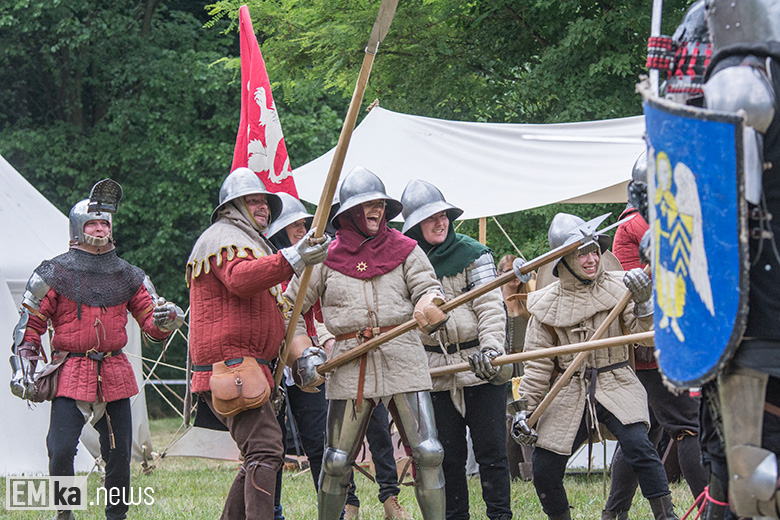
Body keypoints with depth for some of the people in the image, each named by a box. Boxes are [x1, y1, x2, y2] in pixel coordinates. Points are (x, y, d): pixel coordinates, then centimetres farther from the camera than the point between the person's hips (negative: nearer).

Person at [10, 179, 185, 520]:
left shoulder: (127, 276, 11)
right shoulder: (54, 274, 1)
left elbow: (153, 326, 11)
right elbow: (29, 326, 4)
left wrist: (164, 319, -13)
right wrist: (26, 370, -5)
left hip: (114, 376, 3)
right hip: (70, 376, -3)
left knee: (119, 453, 4)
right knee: (61, 450, -13)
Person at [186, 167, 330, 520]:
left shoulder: (252, 243, 30)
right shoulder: (224, 237, -4)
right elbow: (239, 278, -28)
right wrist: (291, 260, -41)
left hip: (246, 366, 11)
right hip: (230, 365, -11)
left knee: (259, 457, 12)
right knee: (265, 450, -20)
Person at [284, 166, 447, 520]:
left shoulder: (404, 250, 11)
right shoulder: (325, 258, 8)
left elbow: (428, 289, 3)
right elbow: (290, 307, 13)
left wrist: (428, 305, -22)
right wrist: (302, 354, 1)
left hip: (403, 356, 0)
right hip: (350, 363, 0)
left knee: (427, 452, -8)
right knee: (337, 460, 2)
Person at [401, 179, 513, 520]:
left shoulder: (472, 254, -2)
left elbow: (491, 307, -8)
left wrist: (490, 347, -22)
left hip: (481, 368, -3)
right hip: (437, 373, 3)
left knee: (491, 450, -3)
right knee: (448, 454, 5)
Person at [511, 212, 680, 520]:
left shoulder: (617, 287, -1)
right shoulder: (546, 304, 4)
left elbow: (645, 334, -9)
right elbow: (538, 364, 8)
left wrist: (644, 302, -26)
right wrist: (524, 409, 2)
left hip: (616, 387, -2)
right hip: (571, 395, 3)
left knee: (637, 445, -28)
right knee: (544, 470, -3)